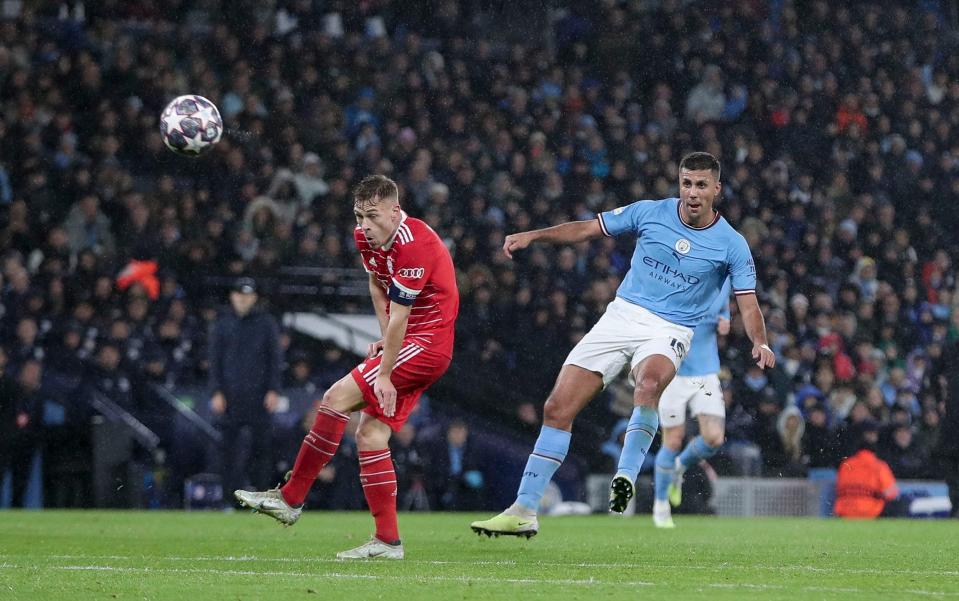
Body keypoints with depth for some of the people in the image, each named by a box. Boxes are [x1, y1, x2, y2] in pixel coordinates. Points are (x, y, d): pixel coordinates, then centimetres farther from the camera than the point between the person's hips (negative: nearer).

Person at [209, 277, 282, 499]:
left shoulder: (266, 323, 7)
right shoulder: (223, 324, 10)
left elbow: (274, 358, 7)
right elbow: (215, 361, 10)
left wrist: (274, 390, -3)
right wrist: (217, 392, 0)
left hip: (259, 395, -1)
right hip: (230, 395, 1)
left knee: (261, 445, -4)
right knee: (231, 446, -3)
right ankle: (231, 491, -1)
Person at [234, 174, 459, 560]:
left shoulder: (414, 245, -23)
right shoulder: (367, 238, 5)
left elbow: (399, 316, -20)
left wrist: (384, 374, -16)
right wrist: (386, 339, 9)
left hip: (426, 344, -10)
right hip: (410, 343, 10)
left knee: (338, 397, -14)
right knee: (370, 433, 2)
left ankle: (290, 499, -8)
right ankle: (388, 541, 4)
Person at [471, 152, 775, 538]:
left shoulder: (731, 244, -3)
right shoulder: (650, 213, 2)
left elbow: (748, 304, -4)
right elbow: (586, 229, 8)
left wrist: (759, 343, -23)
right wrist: (533, 236, -3)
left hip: (669, 332, -3)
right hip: (621, 315, 3)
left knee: (649, 380, -40)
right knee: (558, 408, -7)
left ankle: (626, 475, -35)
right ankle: (524, 511, -1)